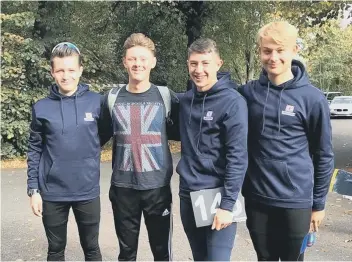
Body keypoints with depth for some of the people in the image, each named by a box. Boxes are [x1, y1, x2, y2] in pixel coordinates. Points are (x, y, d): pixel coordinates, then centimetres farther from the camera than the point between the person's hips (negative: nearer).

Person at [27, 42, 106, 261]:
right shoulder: (42, 108, -3)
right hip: (52, 193, 1)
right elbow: (34, 150, 2)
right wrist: (33, 189, 0)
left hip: (88, 191, 0)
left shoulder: (96, 101, -5)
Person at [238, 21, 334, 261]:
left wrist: (318, 203, 2)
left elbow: (323, 155, -1)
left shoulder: (313, 98, -8)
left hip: (296, 201, -2)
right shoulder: (247, 93, -1)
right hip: (256, 199, 2)